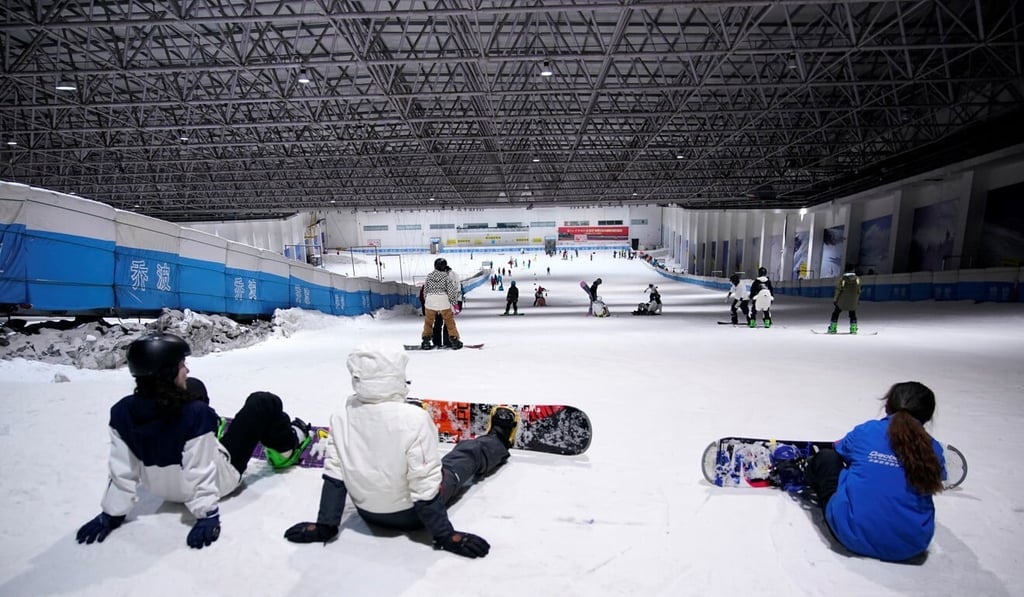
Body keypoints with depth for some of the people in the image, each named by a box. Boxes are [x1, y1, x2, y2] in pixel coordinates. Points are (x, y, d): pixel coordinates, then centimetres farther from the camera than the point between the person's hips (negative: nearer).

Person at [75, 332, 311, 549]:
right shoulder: (194, 414, -36)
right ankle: (288, 447, 29)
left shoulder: (122, 412, -21)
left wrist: (112, 513, -3)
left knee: (194, 388, 17)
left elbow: (122, 469, -15)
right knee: (264, 403, 4)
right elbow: (200, 470, -33)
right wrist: (207, 514, -22)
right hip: (221, 475, -6)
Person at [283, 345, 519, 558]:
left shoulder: (341, 418, -18)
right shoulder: (414, 418, -34)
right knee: (468, 453, 22)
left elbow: (334, 475, -10)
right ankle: (498, 441, 54)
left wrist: (325, 525, 2)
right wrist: (444, 535, -17)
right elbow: (425, 486, -29)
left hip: (367, 512, 4)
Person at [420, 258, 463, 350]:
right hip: (443, 302, -2)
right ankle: (454, 340, 13)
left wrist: (425, 302, 22)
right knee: (449, 321, 10)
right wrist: (454, 303, 5)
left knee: (428, 322, 14)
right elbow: (451, 291, -4)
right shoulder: (447, 277, -5)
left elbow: (425, 291, 11)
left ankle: (426, 341, 15)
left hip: (430, 301, 2)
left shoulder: (429, 276, 5)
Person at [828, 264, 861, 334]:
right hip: (853, 301, 2)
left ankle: (832, 328, 3)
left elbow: (838, 290, -9)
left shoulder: (842, 278, -10)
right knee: (853, 315, 19)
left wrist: (835, 299, -1)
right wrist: (857, 299, 17)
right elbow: (858, 291, 4)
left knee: (836, 313, 9)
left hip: (842, 301, -2)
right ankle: (853, 329, 13)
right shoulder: (857, 278, -2)